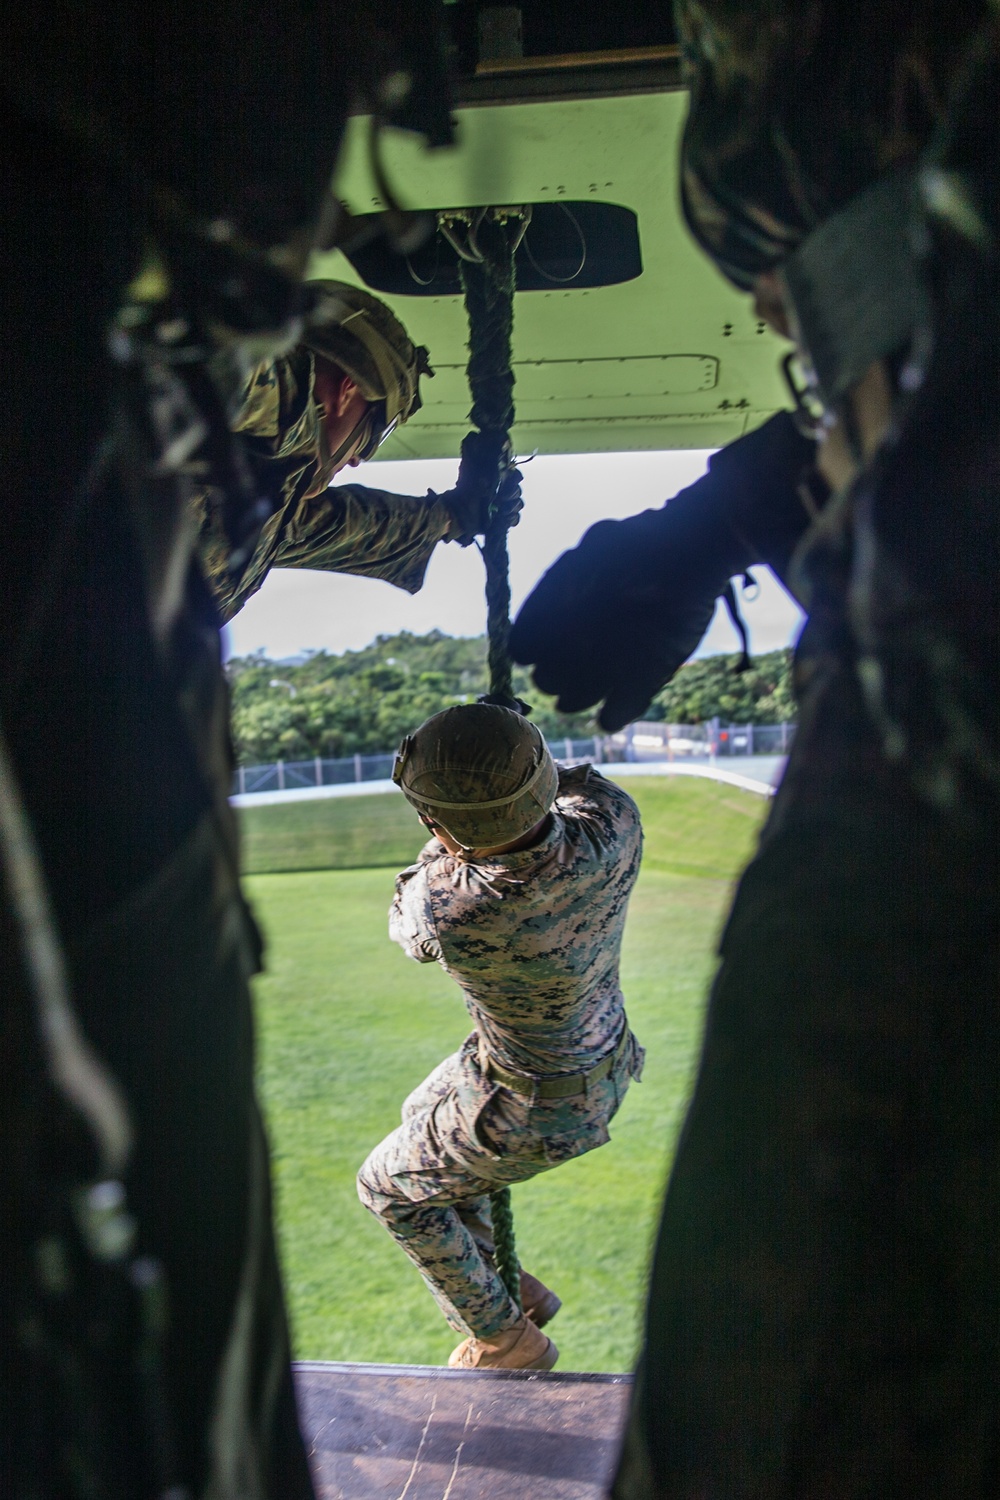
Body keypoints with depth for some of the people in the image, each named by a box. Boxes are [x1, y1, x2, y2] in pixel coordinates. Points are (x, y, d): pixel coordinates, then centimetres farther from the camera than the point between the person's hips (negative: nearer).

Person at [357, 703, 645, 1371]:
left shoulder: (451, 912, -38)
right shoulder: (613, 822, -26)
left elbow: (406, 923, -9)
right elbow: (584, 783, 3)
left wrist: (447, 844, 1)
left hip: (537, 1109, -7)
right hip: (608, 1060, 7)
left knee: (391, 1186, 19)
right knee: (425, 1116, 29)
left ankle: (505, 1338, 32)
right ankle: (504, 1283, 44)